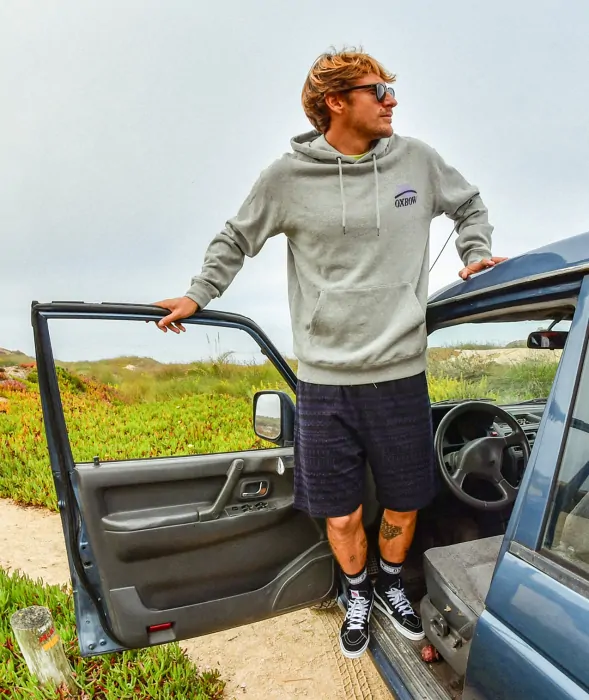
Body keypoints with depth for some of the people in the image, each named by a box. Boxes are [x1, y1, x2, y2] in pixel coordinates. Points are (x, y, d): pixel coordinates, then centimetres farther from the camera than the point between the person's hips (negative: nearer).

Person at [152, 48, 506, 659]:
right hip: (325, 381, -1)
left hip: (401, 374, 2)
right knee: (341, 517, 9)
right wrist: (198, 295, 11)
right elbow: (237, 238, 14)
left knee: (403, 507, 15)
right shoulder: (288, 175, -1)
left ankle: (390, 586, 49)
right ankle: (358, 596, 44)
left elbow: (468, 205, 23)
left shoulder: (416, 159, 5)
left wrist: (476, 256, 8)